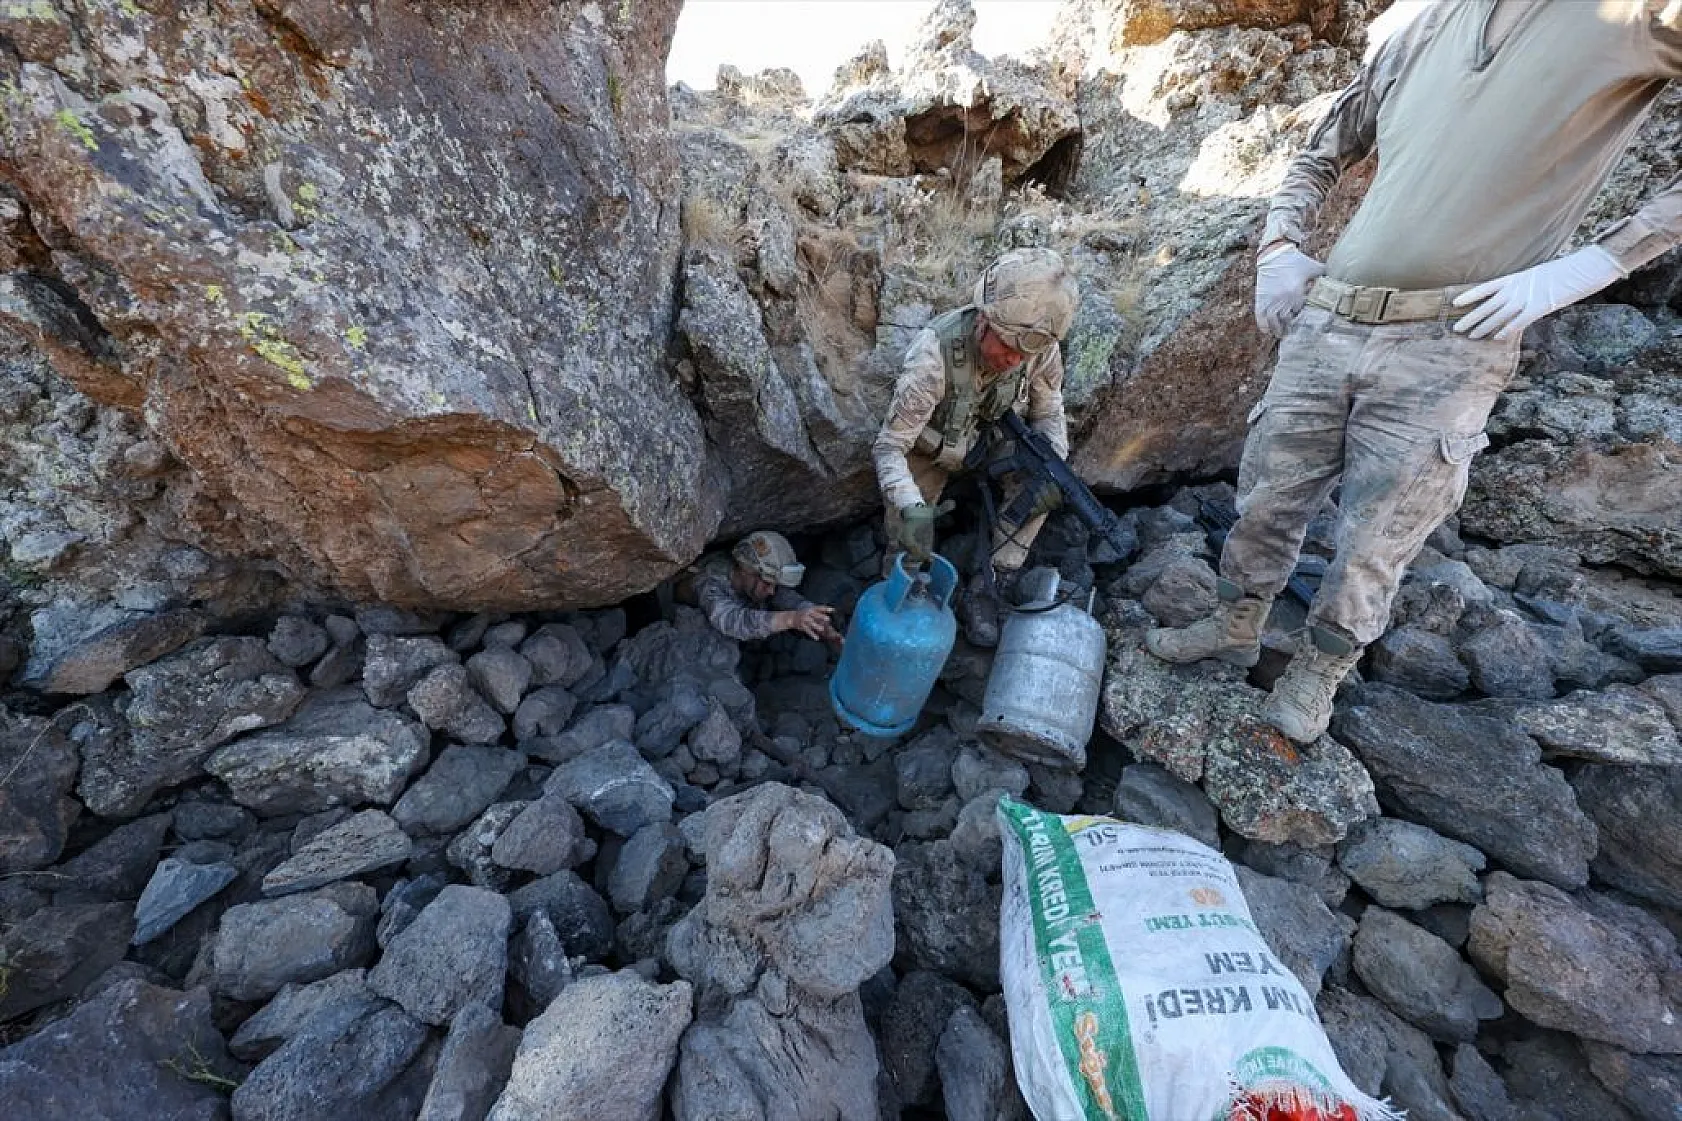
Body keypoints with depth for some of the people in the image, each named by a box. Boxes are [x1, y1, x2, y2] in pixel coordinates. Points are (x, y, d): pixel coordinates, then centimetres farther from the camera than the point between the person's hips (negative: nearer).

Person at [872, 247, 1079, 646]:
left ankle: (988, 587, -10)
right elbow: (888, 447, -35)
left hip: (989, 437, 4)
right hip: (928, 448, -3)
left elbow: (1047, 409, -6)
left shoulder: (1041, 347, -24)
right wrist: (913, 509, -52)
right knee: (908, 550, -12)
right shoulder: (935, 354, -37)